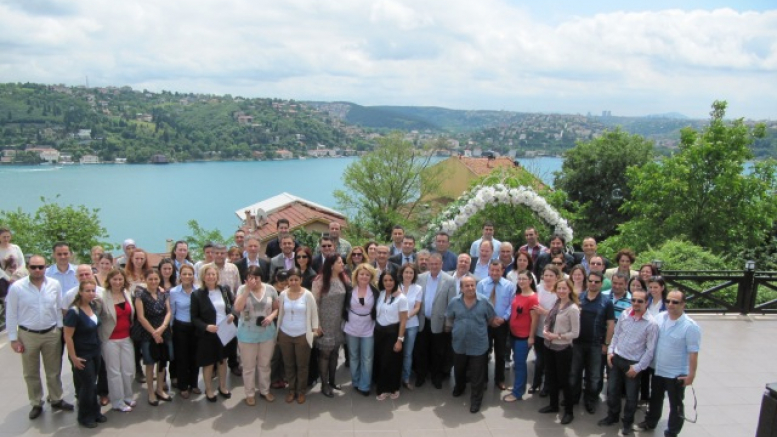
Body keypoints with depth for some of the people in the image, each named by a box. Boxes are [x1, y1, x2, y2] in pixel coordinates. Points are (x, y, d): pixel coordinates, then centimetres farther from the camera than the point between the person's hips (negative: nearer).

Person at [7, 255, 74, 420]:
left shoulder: (55, 285, -7)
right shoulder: (16, 287, -12)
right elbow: (11, 314, -6)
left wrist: (61, 329, 2)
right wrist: (13, 338, -5)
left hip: (52, 333, 1)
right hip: (28, 335, -1)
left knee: (54, 371, 14)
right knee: (31, 373, 13)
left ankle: (56, 400, 30)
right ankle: (36, 404, 29)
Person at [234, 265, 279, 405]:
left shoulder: (270, 289, -4)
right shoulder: (242, 289, -9)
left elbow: (277, 308, 5)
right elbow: (237, 308, -23)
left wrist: (271, 316, -16)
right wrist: (247, 289, -28)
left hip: (267, 334, 2)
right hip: (247, 335, -2)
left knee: (265, 364, 17)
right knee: (249, 366, 11)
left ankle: (265, 390, 35)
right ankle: (250, 394, 27)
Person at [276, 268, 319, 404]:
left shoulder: (308, 295, -10)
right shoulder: (283, 294, -1)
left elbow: (314, 314, -3)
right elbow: (280, 314, 7)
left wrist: (315, 330, -4)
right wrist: (277, 332, 10)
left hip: (302, 336, -3)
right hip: (285, 335, 3)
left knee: (302, 365, 7)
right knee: (288, 364, 13)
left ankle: (301, 391, 24)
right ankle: (291, 390, 29)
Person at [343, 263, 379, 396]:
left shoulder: (375, 291, -6)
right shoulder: (349, 290, -5)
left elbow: (378, 309, 1)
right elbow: (344, 307, 4)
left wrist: (375, 323, -1)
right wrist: (346, 321, 0)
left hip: (368, 330, -1)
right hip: (352, 329, 1)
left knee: (367, 359, 2)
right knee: (353, 357, 14)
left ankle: (364, 386, 12)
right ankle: (355, 383, 28)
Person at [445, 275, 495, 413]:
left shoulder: (484, 302, -11)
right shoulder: (454, 302, -7)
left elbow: (491, 319, 2)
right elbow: (449, 318, 8)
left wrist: (480, 329, 8)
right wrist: (452, 329, 10)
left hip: (478, 345, -2)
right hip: (459, 344, 3)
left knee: (477, 376, 4)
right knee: (459, 370, 23)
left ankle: (476, 400, 19)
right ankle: (459, 387, 51)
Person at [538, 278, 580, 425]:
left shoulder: (573, 308, -17)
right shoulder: (555, 304, 3)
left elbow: (575, 333, -16)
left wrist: (558, 336, -20)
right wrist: (545, 330, -7)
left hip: (563, 348, -7)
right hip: (549, 346, 7)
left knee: (563, 380, 5)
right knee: (550, 377, 18)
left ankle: (569, 412, 21)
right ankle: (553, 405, 36)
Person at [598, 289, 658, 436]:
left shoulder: (651, 323, -16)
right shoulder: (625, 315, -2)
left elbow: (650, 349, -13)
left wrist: (638, 368, -13)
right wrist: (610, 351, 1)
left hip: (633, 363, -4)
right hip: (616, 358, 4)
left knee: (631, 396, 10)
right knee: (612, 390, 14)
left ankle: (627, 422, 33)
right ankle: (612, 416, 37)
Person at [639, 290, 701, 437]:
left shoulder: (690, 326, -20)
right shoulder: (659, 317, -4)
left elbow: (693, 353, -18)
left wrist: (691, 375, -17)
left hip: (677, 374, -5)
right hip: (657, 370, 5)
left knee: (676, 404, 13)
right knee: (655, 398, 24)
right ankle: (650, 421, 44)